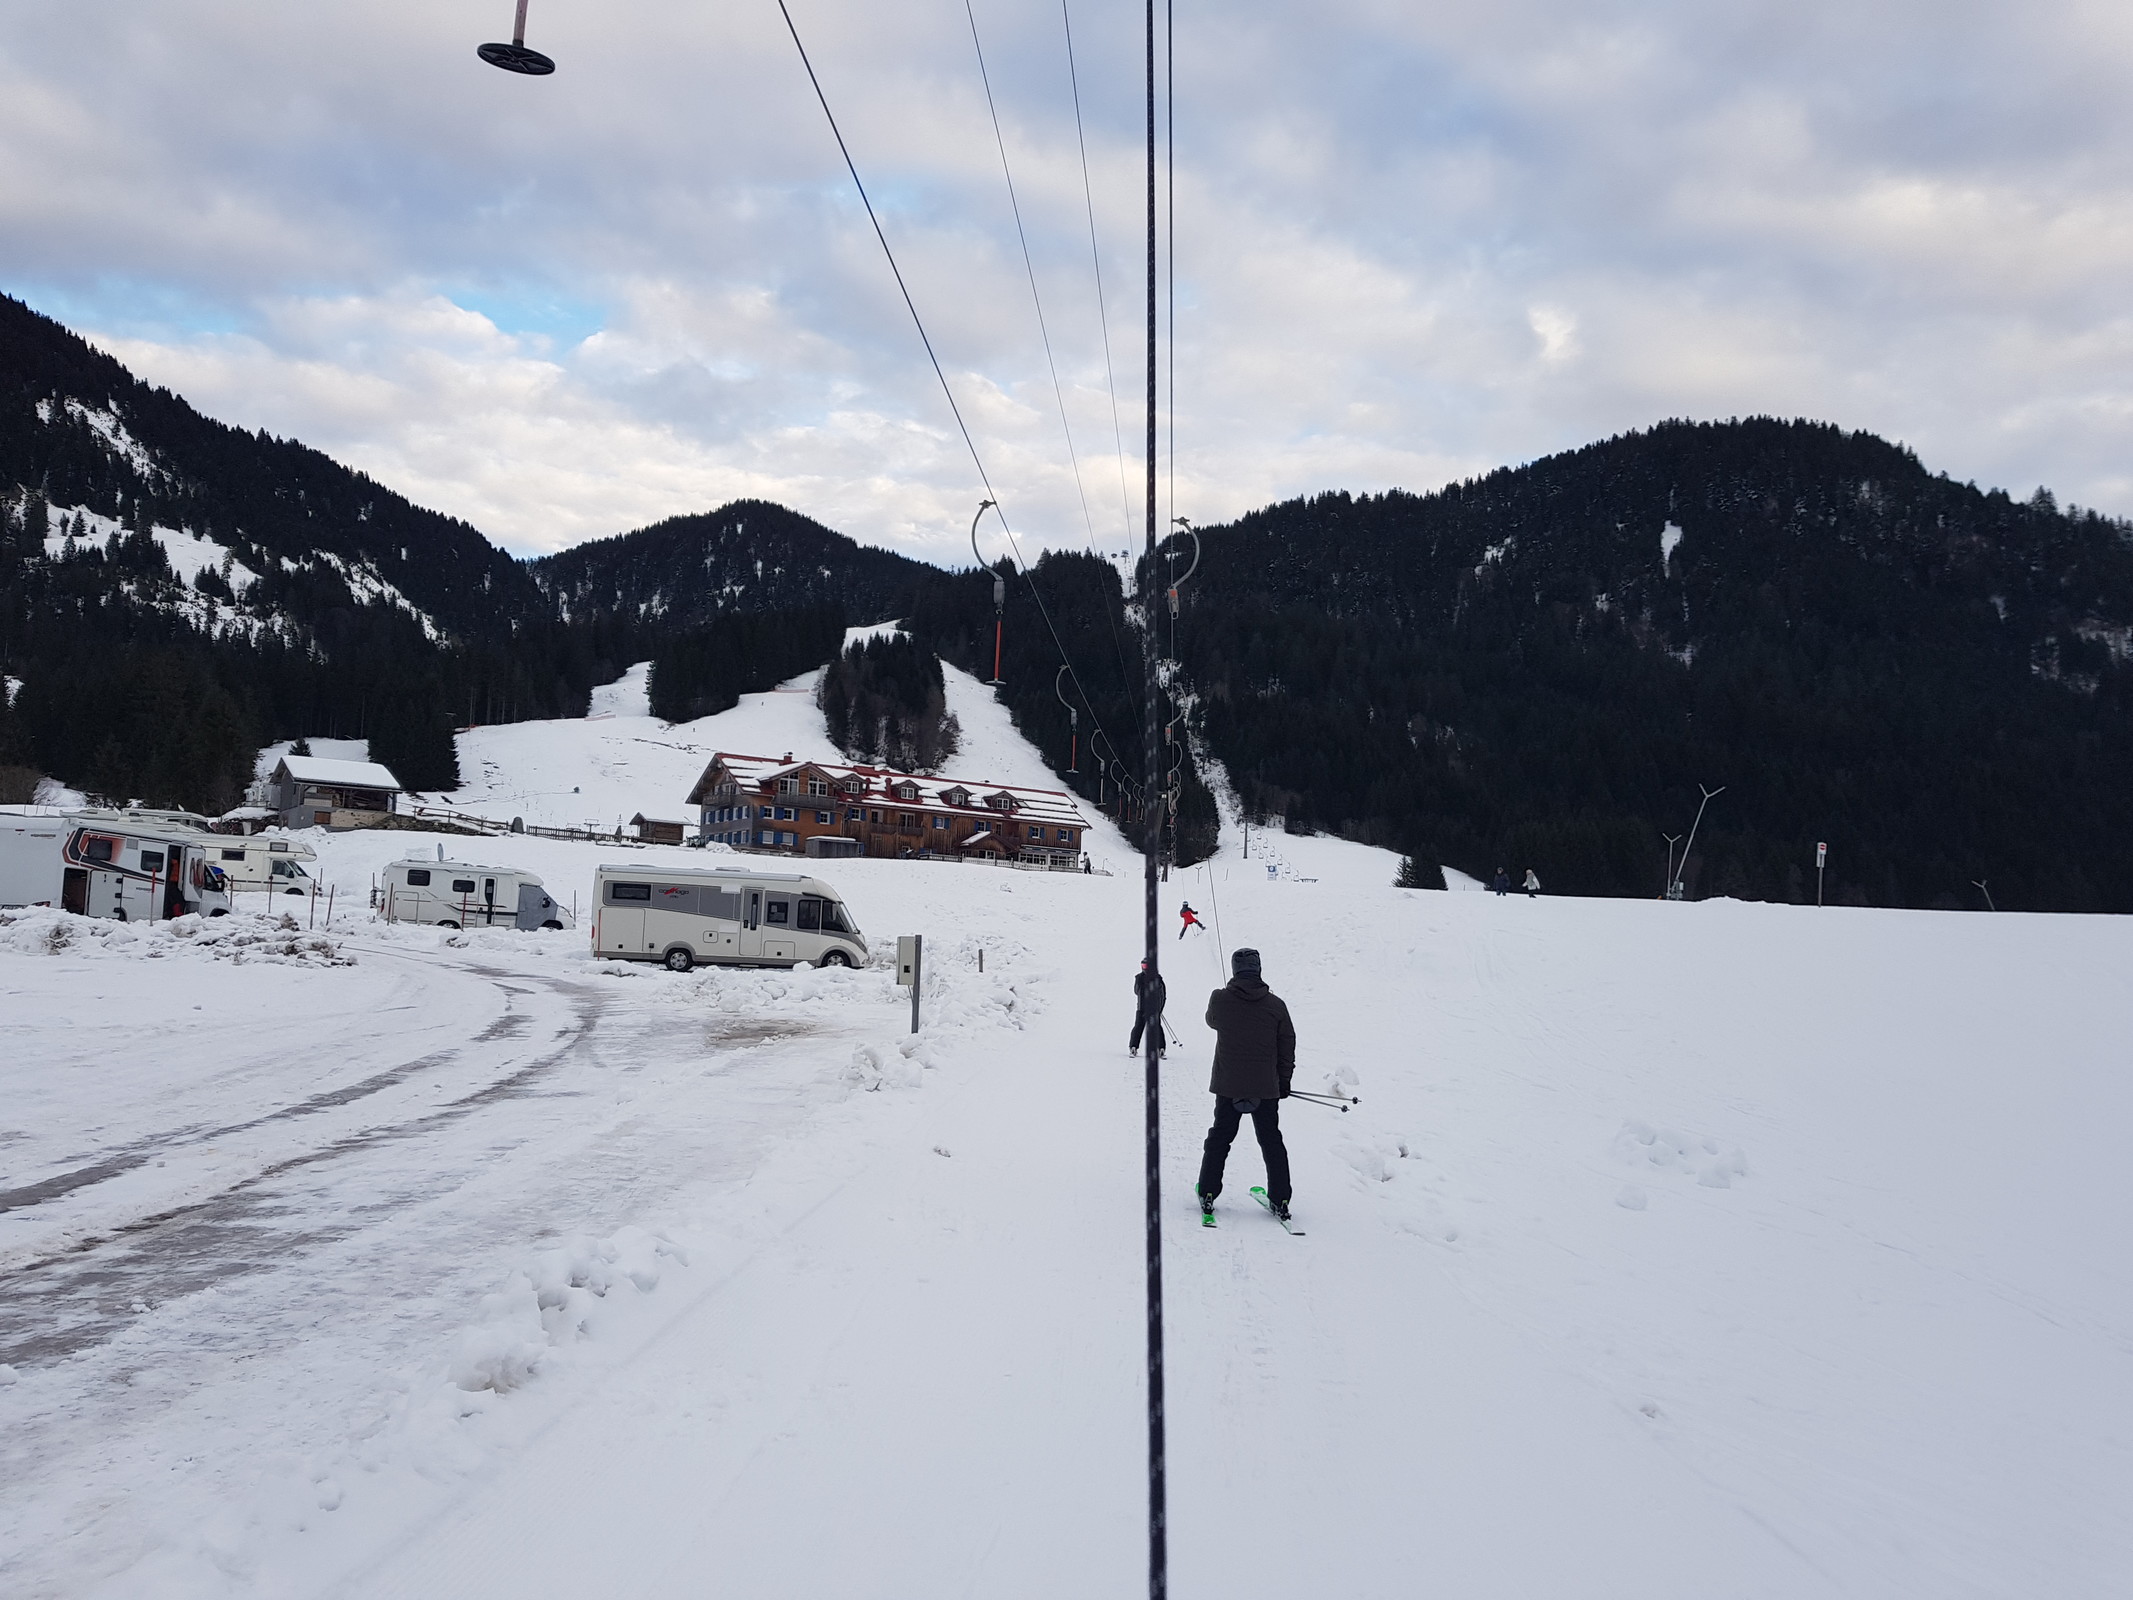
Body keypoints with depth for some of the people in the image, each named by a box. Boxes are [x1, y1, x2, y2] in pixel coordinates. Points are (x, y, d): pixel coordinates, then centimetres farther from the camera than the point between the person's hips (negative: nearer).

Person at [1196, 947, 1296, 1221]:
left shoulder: (1220, 1000, -10)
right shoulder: (1275, 1004, -7)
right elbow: (1288, 1046, 1)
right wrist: (1284, 1081, 12)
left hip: (1228, 1085, 0)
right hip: (1266, 1087, 1)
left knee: (1219, 1139, 13)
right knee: (1271, 1142, 12)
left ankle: (1207, 1195, 14)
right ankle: (1280, 1201, 12)